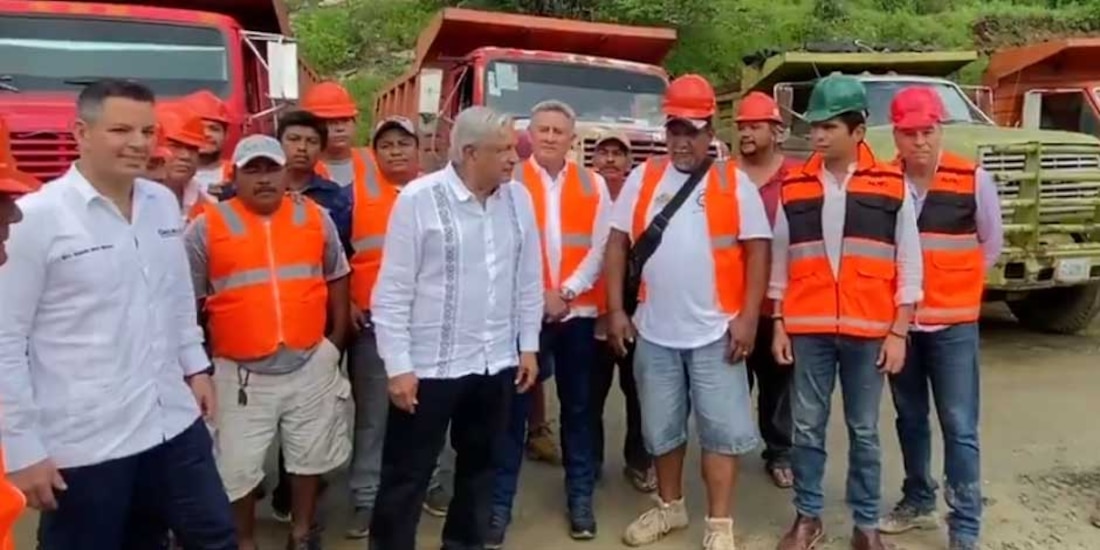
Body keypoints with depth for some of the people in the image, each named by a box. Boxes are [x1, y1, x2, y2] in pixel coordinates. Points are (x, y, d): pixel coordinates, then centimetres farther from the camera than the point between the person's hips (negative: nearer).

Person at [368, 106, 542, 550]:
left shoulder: (518, 199, 3)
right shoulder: (419, 198, -11)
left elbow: (529, 280, 10)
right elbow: (392, 291, -10)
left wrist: (528, 346, 8)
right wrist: (398, 366, -11)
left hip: (497, 363, 5)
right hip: (430, 365, -5)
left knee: (478, 465, 20)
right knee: (407, 473, 7)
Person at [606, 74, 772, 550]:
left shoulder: (734, 182, -2)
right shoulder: (642, 178, 5)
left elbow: (757, 250, -4)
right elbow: (618, 244, 5)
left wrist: (748, 318, -10)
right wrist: (616, 310, -1)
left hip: (715, 332, -2)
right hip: (654, 332, 3)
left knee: (721, 428, 4)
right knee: (661, 427, 15)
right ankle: (670, 507, 34)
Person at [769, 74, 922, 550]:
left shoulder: (893, 186, -1)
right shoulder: (794, 187, 4)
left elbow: (908, 266, 1)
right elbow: (779, 262, 8)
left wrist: (898, 332, -3)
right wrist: (778, 324, 5)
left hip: (869, 331, -1)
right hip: (807, 329, 2)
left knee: (865, 431, 10)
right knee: (807, 427, 9)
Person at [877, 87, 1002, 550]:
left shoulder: (974, 181, -7)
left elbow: (991, 245, 7)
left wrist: (952, 284, 9)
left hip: (953, 323, -2)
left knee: (959, 428, -1)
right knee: (910, 418, 15)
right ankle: (918, 502, 32)